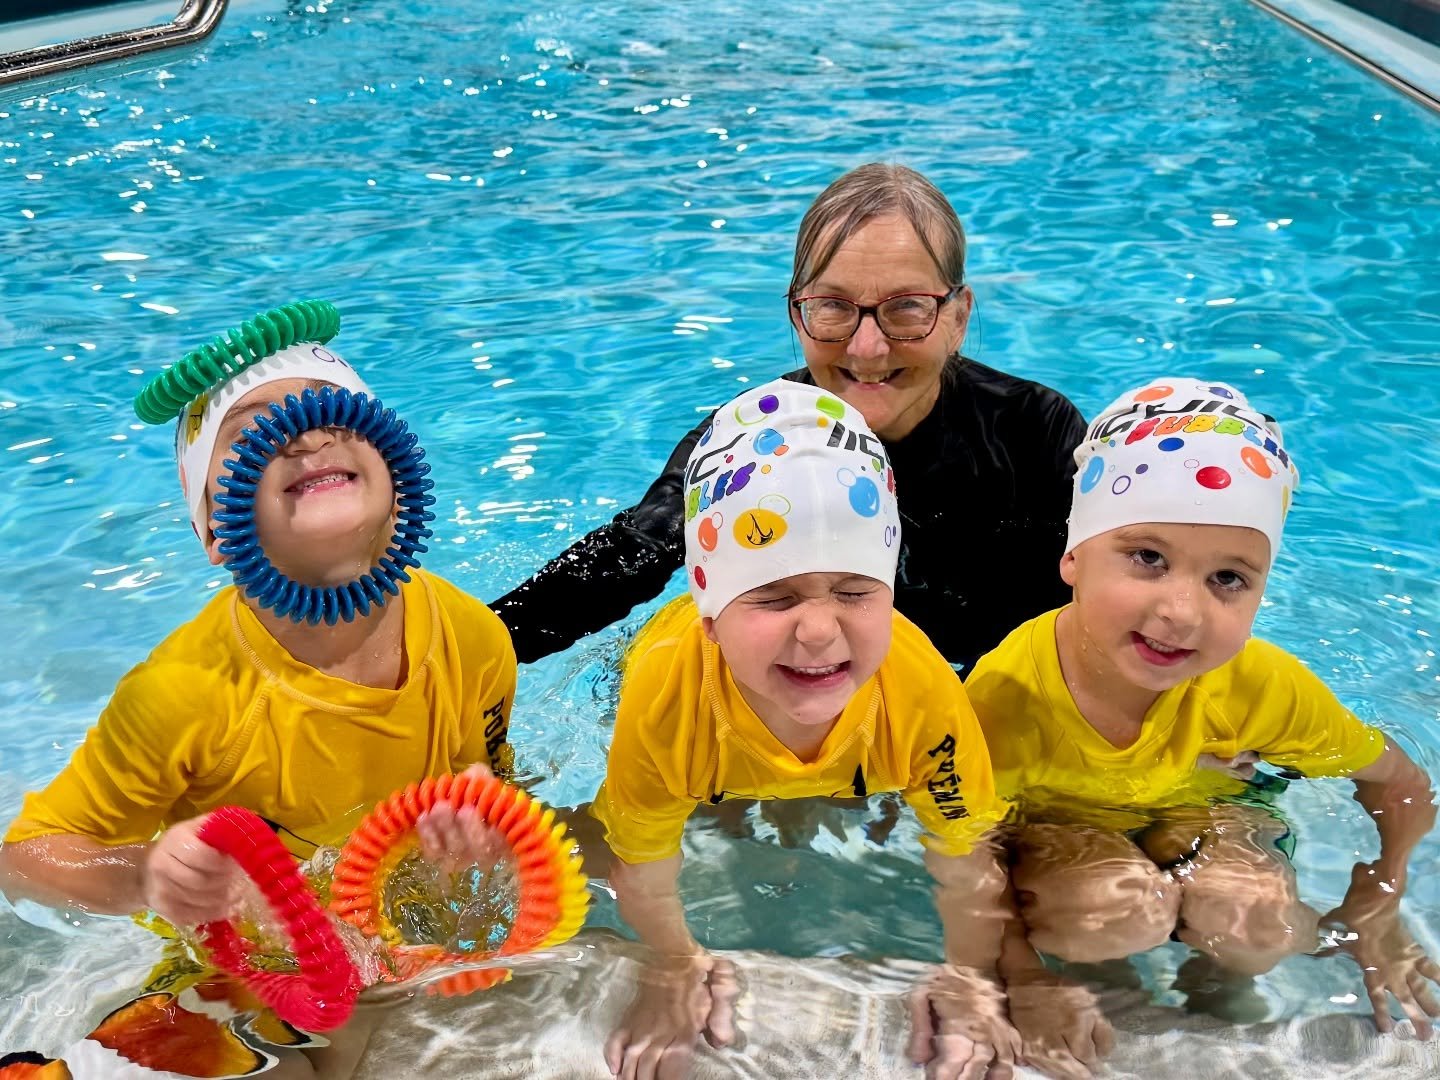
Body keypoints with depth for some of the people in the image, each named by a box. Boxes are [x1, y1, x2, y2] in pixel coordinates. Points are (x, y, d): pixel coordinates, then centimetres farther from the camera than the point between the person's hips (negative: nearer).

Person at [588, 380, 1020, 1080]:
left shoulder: (926, 695, -41)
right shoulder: (661, 702, -44)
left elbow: (966, 865, -23)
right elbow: (644, 877, -25)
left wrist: (970, 980, -29)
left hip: (858, 815, 1)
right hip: (708, 812, -1)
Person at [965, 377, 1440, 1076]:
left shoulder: (1260, 687, -25)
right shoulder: (1007, 692, -33)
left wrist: (1370, 914, -10)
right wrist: (1025, 986, -29)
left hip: (1195, 808, 2)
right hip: (1050, 821, -2)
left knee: (1263, 923, -27)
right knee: (1122, 908, -32)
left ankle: (1218, 992, 8)